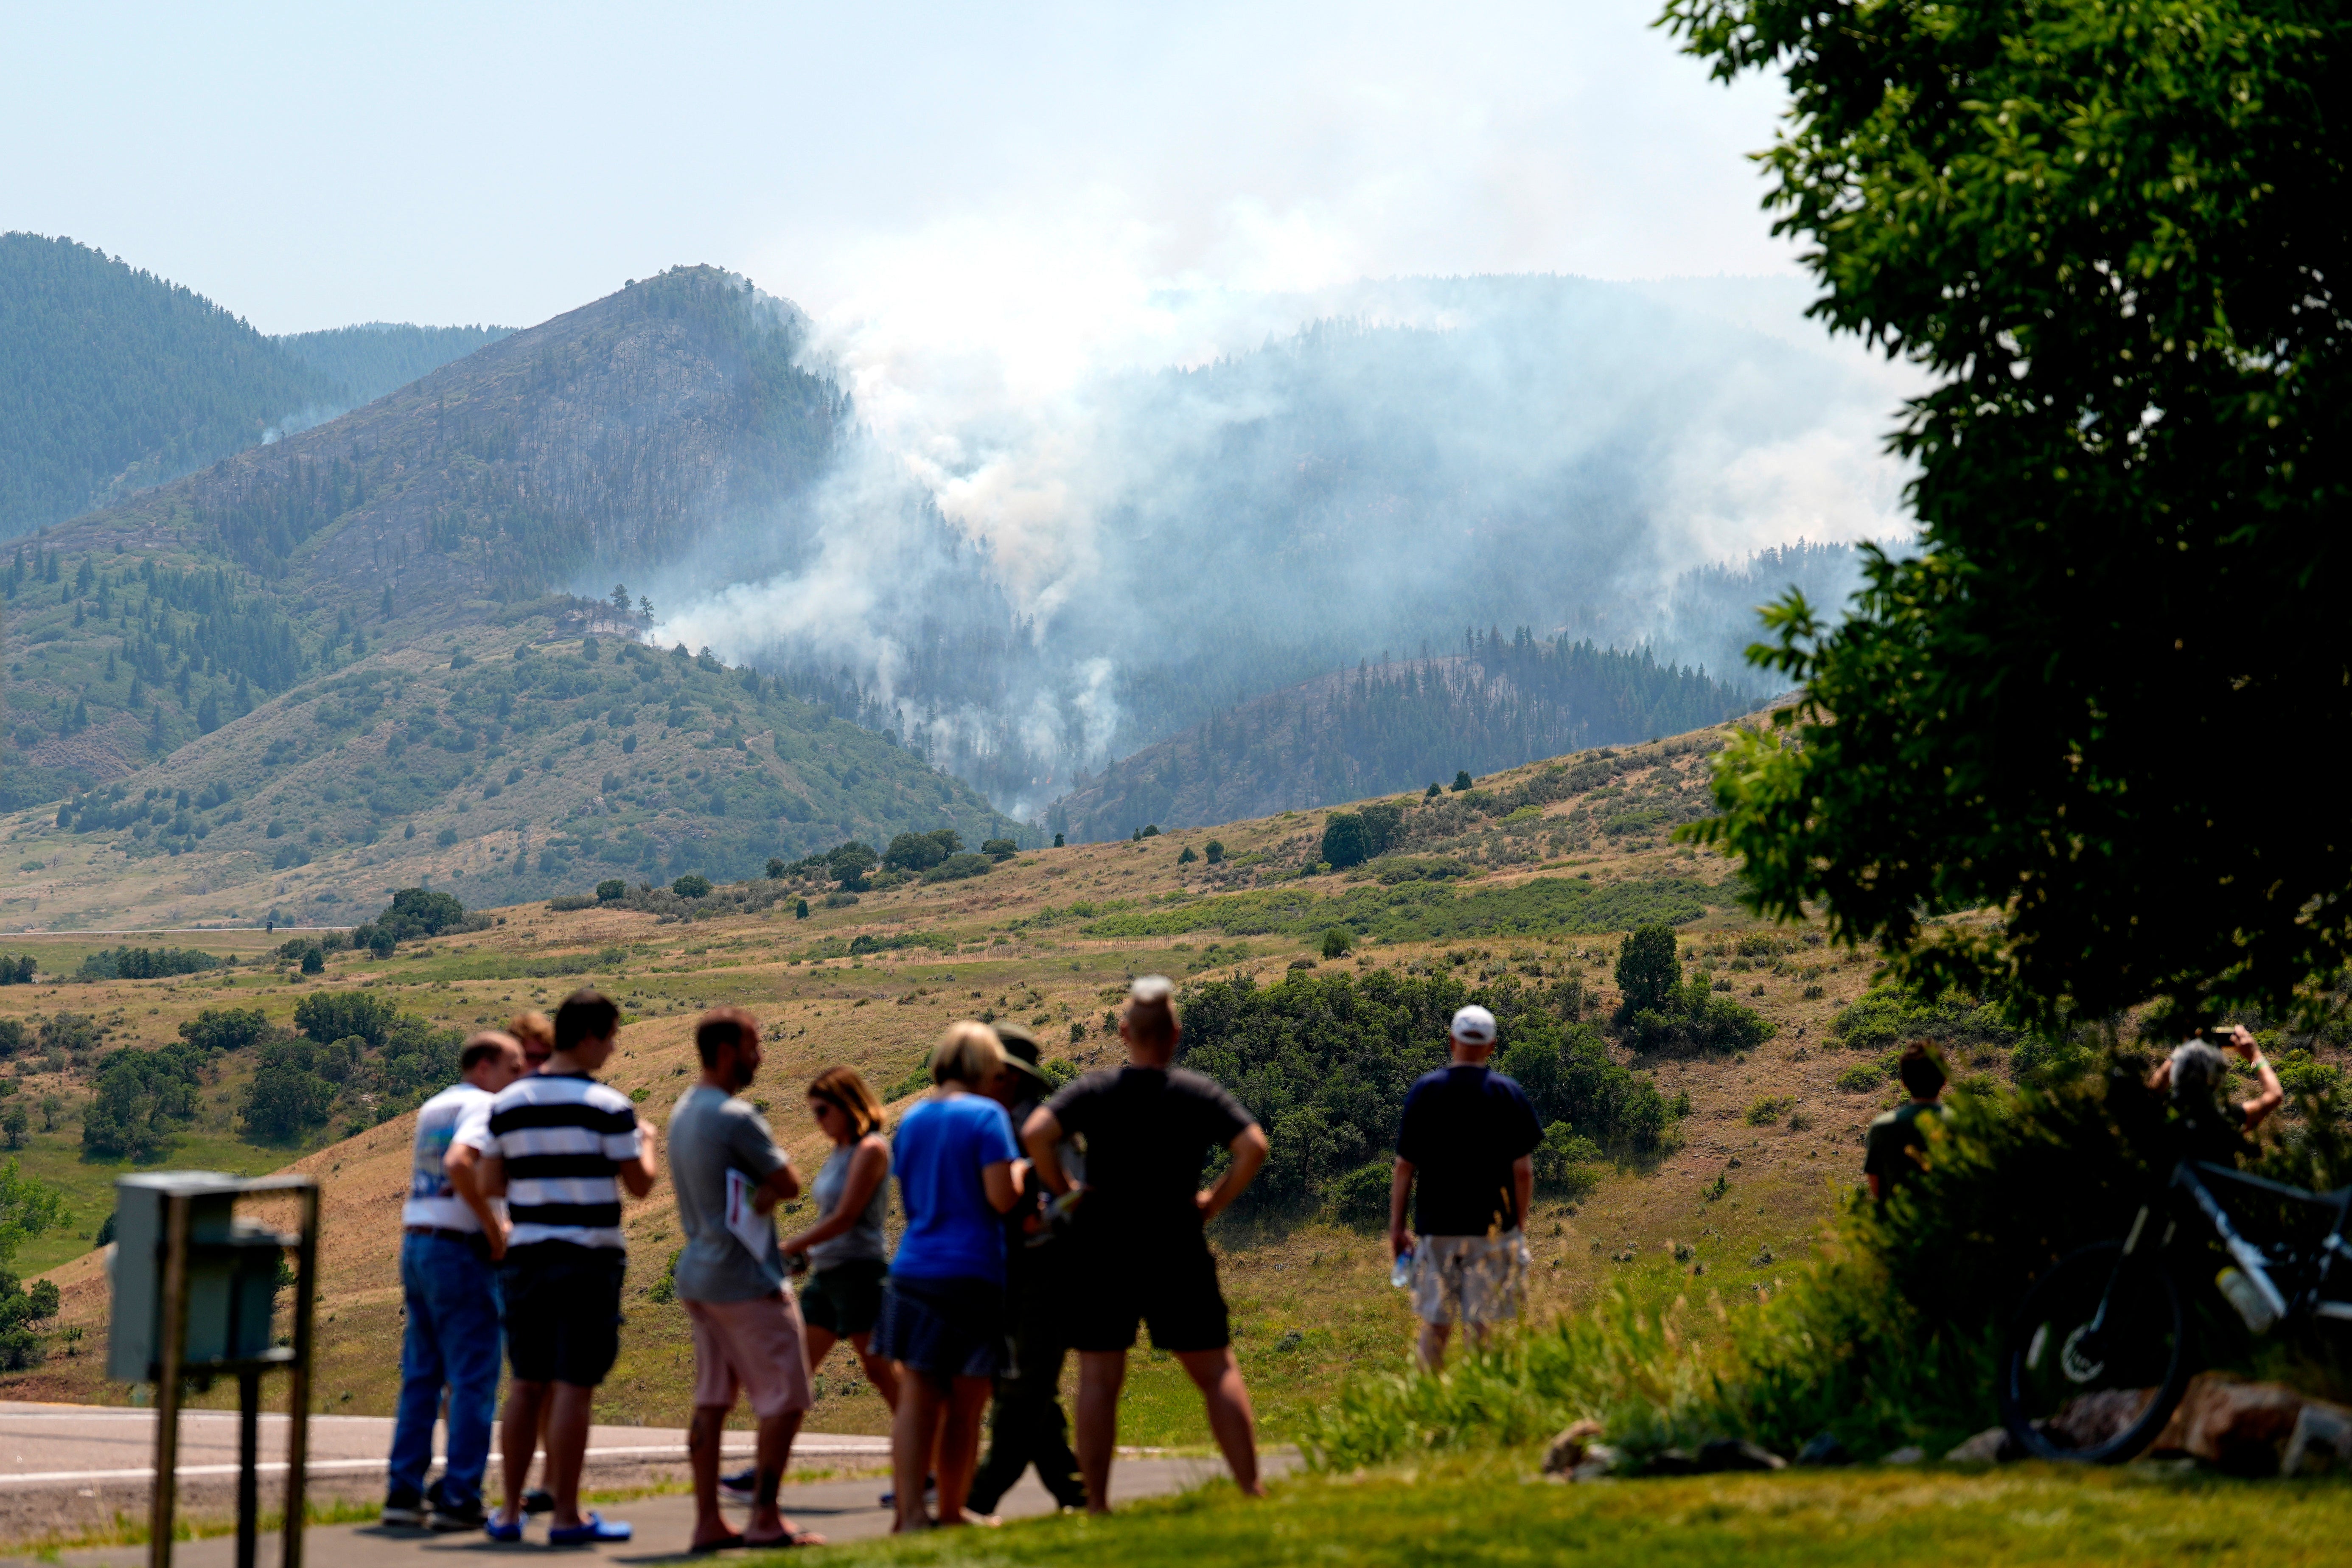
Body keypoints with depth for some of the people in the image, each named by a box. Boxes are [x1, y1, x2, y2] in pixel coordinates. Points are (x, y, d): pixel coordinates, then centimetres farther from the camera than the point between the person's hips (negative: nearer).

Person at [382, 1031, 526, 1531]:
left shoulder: (431, 1109, 18)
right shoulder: (485, 1107, -8)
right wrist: (495, 1229, -18)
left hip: (414, 1245, 8)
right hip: (460, 1251, -8)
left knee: (420, 1377, 11)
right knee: (473, 1380, -4)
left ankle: (404, 1492, 9)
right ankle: (459, 1498, -5)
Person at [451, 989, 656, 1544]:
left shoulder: (507, 1104, 5)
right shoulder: (608, 1106, -11)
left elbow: (491, 1183, 8)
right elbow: (639, 1184, -5)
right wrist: (646, 1142, 15)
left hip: (526, 1258, 5)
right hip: (588, 1260, -5)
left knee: (527, 1385, 11)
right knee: (574, 1387, -3)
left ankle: (510, 1512, 13)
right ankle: (566, 1516, 0)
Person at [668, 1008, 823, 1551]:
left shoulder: (682, 1112, 11)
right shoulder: (737, 1118, -18)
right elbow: (790, 1184, -13)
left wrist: (760, 1195, -2)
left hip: (698, 1275, 9)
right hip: (746, 1279, -9)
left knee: (711, 1402, 10)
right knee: (785, 1399, -2)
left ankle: (708, 1522, 10)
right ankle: (765, 1520, -2)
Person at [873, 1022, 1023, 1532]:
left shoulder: (911, 1121, 13)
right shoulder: (987, 1115, -7)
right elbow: (1002, 1197, -12)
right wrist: (1020, 1171, 7)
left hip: (912, 1272, 5)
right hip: (972, 1270, -5)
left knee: (917, 1398, 1)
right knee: (965, 1405, 6)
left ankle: (909, 1512, -11)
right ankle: (952, 1512, 13)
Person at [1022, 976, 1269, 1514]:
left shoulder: (1093, 1090, -1)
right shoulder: (1200, 1093, 0)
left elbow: (1036, 1133, -15)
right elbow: (1254, 1147, -12)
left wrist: (1063, 1189, -1)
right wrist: (1216, 1201, 0)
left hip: (1102, 1254, 0)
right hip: (1177, 1254, 0)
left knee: (1098, 1379, 4)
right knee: (1217, 1371, 6)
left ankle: (1097, 1503, 3)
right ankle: (1251, 1488, 0)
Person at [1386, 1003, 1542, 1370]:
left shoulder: (1424, 1090, -2)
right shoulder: (1507, 1093, -3)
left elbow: (1404, 1167, -1)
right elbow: (1523, 1170, -4)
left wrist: (1396, 1228, 6)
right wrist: (1519, 1227, 7)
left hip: (1436, 1228, 1)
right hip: (1492, 1229, -1)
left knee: (1435, 1325, 10)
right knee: (1480, 1328, 2)